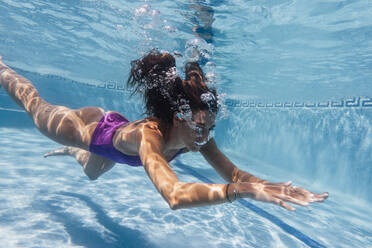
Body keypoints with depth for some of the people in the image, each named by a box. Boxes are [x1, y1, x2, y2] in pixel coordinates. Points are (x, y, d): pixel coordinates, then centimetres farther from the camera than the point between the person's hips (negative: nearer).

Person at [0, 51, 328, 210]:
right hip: (88, 128, -5)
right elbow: (174, 196, -63)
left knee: (91, 172, 36)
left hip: (116, 129, 5)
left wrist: (269, 186, -47)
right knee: (36, 105, 27)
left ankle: (71, 153, 65)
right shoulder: (149, 135, -49)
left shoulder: (195, 134, -31)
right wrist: (245, 190, -68)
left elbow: (233, 172, -32)